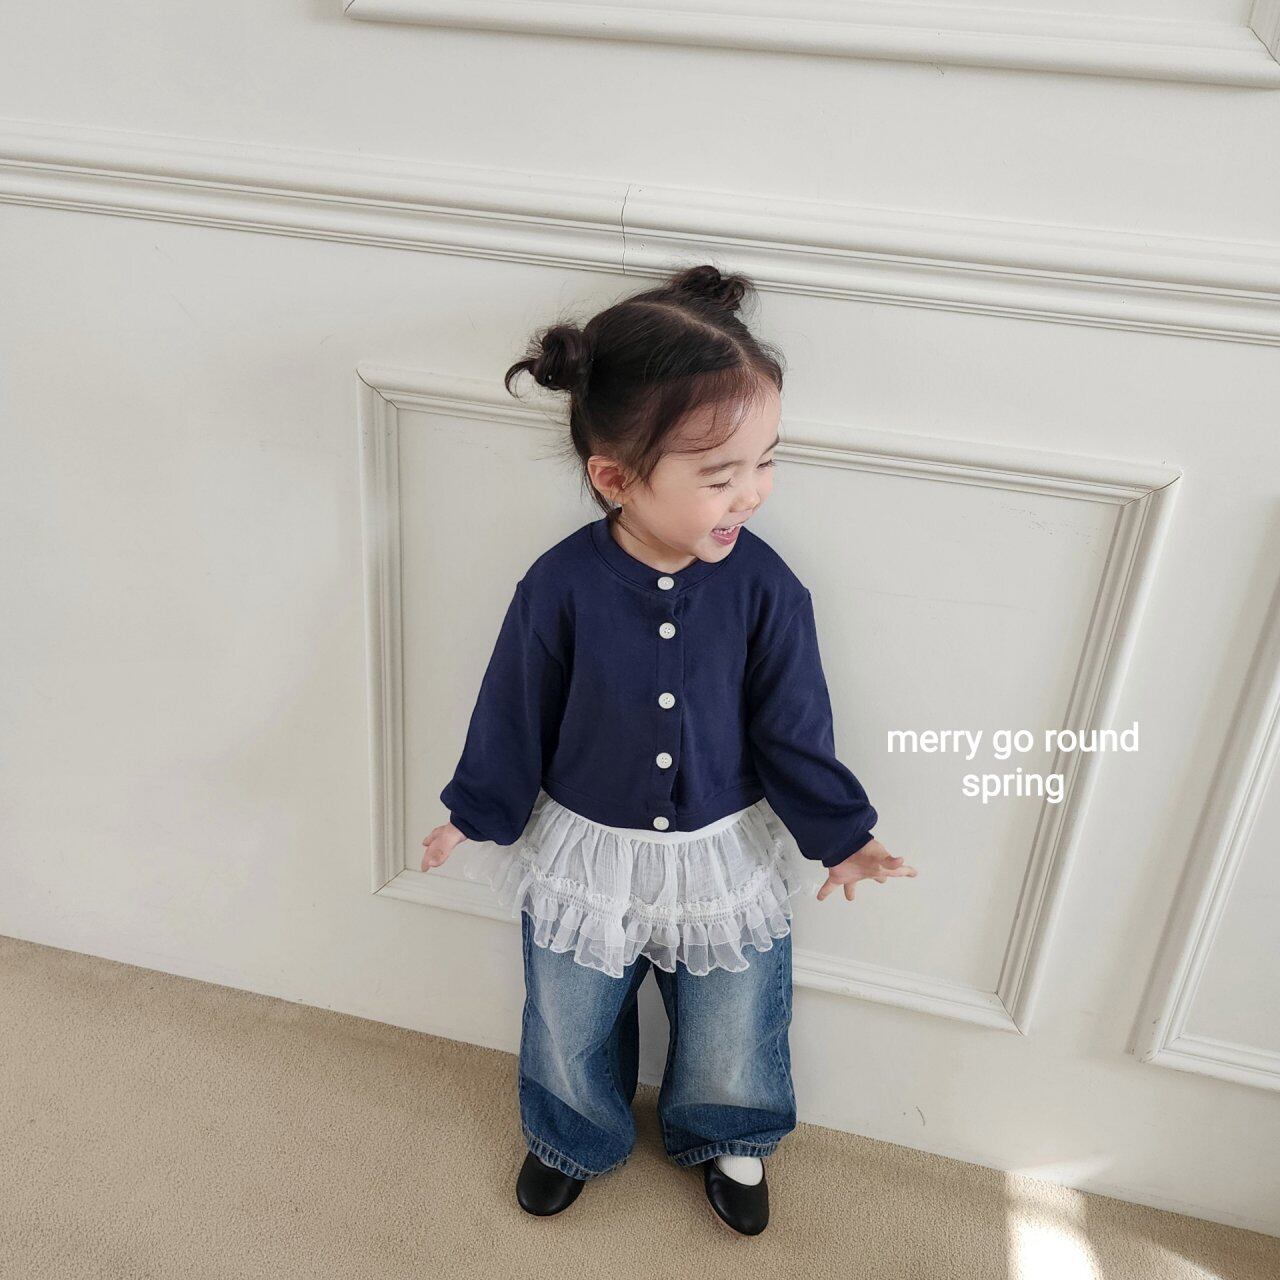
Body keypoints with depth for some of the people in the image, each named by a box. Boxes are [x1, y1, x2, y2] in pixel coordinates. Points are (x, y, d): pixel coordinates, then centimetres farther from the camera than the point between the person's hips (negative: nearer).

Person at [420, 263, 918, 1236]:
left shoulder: (766, 588, -22)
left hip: (727, 861, 1)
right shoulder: (561, 587, -24)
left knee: (736, 1029, 23)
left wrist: (842, 833, -4)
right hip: (586, 855, 0)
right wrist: (478, 816, 1)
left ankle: (730, 1141, 58)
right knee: (569, 1027, 25)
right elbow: (517, 714, -9)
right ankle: (573, 1138, 59)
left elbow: (793, 728, -8)